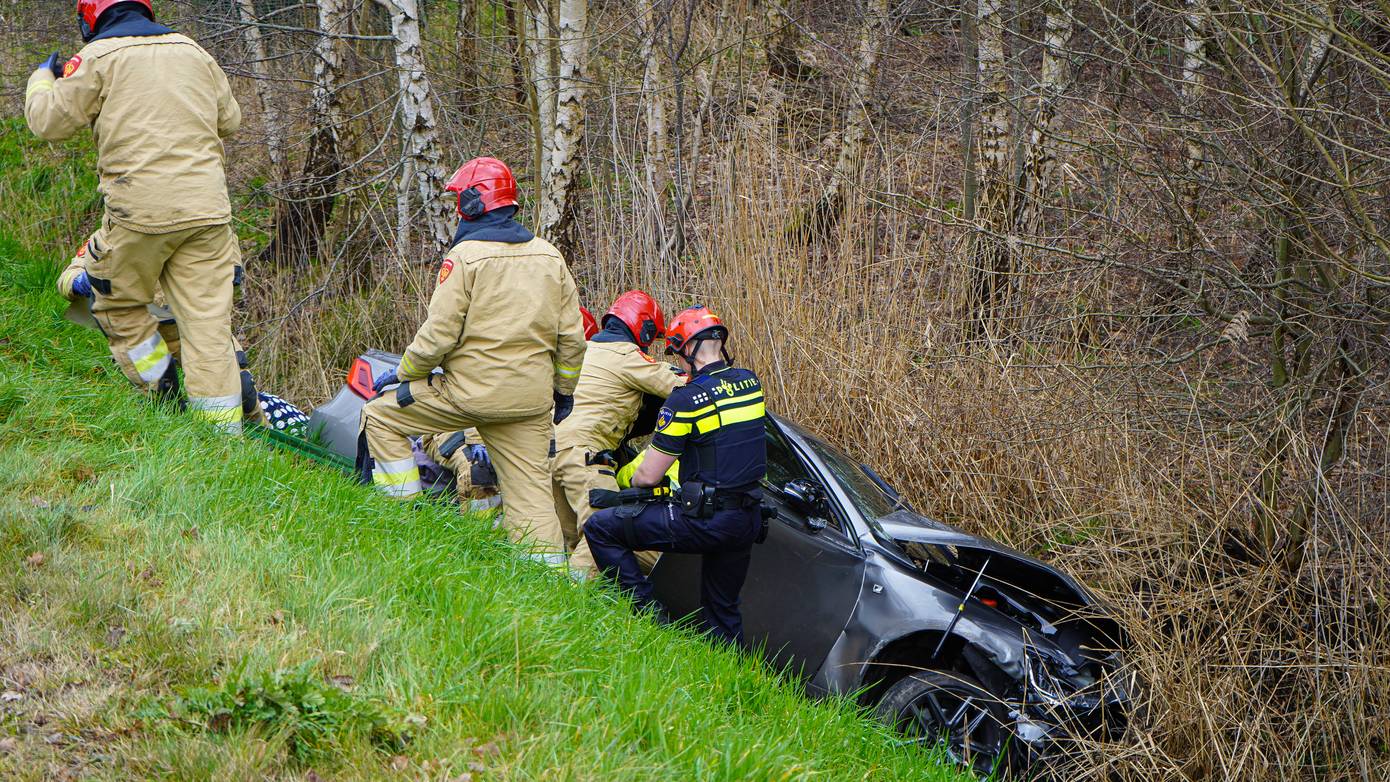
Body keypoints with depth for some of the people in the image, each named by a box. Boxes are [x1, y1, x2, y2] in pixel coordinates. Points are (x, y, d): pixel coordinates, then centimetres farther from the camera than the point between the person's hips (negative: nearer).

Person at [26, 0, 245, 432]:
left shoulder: (99, 57, -1)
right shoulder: (193, 51, 15)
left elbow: (48, 121, 3)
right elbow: (229, 120, 23)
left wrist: (42, 78, 23)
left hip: (142, 208, -4)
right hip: (207, 209, 4)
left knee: (117, 304, 15)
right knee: (208, 316, 3)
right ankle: (223, 426, 1)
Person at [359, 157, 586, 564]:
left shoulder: (466, 256, -9)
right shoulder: (549, 256, 10)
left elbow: (440, 332, -12)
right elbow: (571, 336, 11)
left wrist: (404, 372, 4)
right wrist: (565, 390, 22)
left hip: (472, 388, -5)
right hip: (530, 399, 6)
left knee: (380, 416, 10)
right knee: (531, 487, 9)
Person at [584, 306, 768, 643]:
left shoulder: (687, 399, -15)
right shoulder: (750, 382, 5)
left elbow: (648, 476, -10)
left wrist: (629, 478, 14)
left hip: (706, 521, -7)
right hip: (749, 522, 7)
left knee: (599, 528, 0)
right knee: (722, 611, 25)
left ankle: (651, 616, -1)